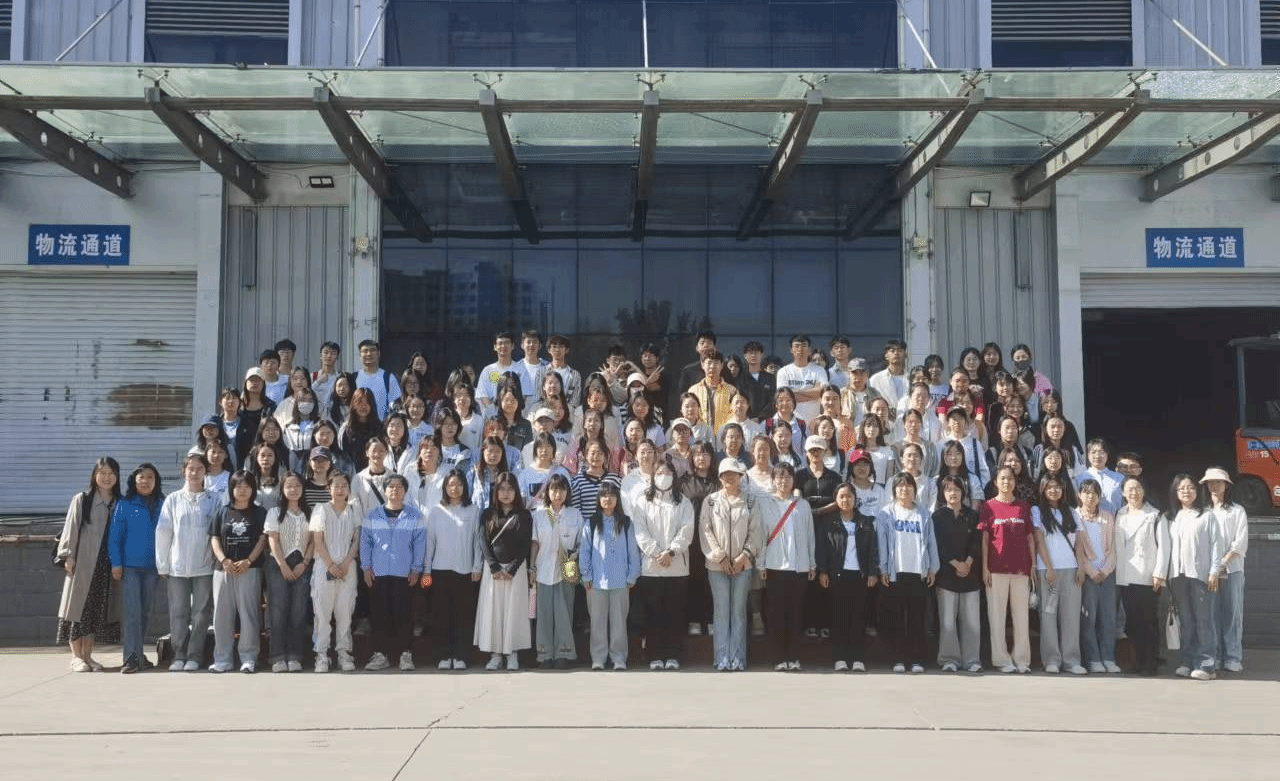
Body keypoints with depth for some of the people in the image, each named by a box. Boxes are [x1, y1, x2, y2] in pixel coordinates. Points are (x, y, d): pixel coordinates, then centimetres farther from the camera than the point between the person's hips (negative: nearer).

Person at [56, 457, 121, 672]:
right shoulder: (81, 500, 1)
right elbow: (70, 528, -1)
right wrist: (68, 556, -8)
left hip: (107, 564, 3)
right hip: (82, 563, -3)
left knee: (98, 610, 6)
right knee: (79, 607, -2)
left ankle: (87, 655, 14)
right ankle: (77, 656, 4)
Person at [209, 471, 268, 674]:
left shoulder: (259, 513, 7)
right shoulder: (223, 512, 12)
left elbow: (262, 540, 1)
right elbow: (214, 539, 7)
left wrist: (248, 561, -12)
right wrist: (224, 560, -10)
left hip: (249, 570, -2)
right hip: (223, 570, 2)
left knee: (249, 613, -3)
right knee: (222, 614, 4)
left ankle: (248, 658, 2)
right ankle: (222, 659, 10)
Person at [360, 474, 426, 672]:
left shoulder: (414, 516, 4)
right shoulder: (372, 515, 7)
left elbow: (420, 544, 5)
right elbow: (365, 542, 8)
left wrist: (416, 569, 0)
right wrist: (366, 567, 2)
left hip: (404, 574, -1)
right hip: (377, 574, 1)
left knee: (403, 614, -2)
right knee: (379, 614, 1)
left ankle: (405, 654, 6)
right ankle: (381, 654, 9)